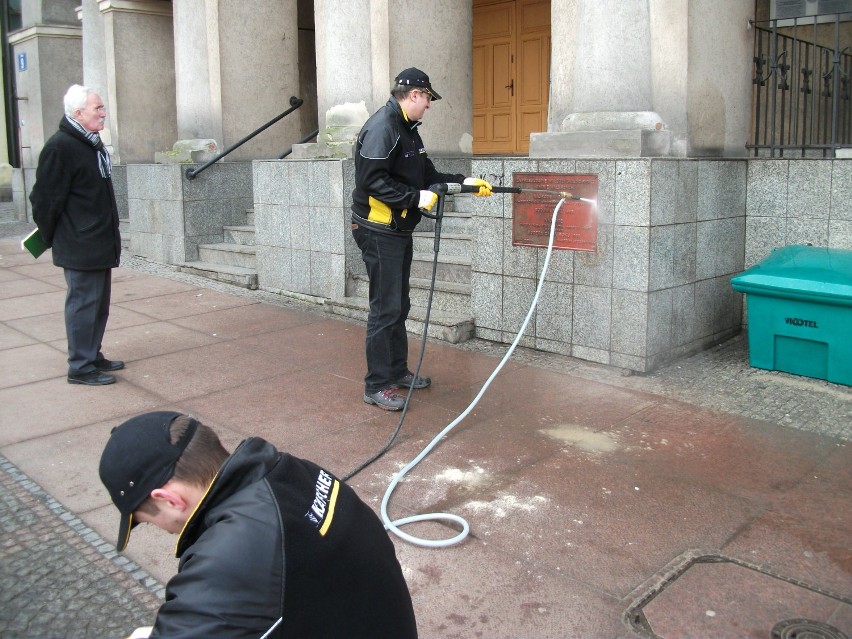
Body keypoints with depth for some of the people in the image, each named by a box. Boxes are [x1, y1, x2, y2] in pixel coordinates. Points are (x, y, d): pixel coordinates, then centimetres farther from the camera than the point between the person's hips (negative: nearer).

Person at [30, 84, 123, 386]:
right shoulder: (60, 147, -16)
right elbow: (47, 199, -15)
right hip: (80, 247, -9)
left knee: (99, 303, 16)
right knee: (83, 303, -3)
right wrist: (50, 237, -6)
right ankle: (80, 367, 6)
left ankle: (93, 355, 28)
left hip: (101, 244, 9)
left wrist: (110, 236, 17)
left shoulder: (93, 143, 14)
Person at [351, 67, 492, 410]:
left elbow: (427, 175, 19)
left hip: (399, 230, 10)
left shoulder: (408, 129, 15)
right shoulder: (382, 127, -16)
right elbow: (372, 180, -25)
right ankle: (377, 385, 3)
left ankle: (398, 371, 29)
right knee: (385, 308, -6)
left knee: (399, 305, 16)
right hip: (379, 231, -10)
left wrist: (464, 182, 9)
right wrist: (416, 197, -24)